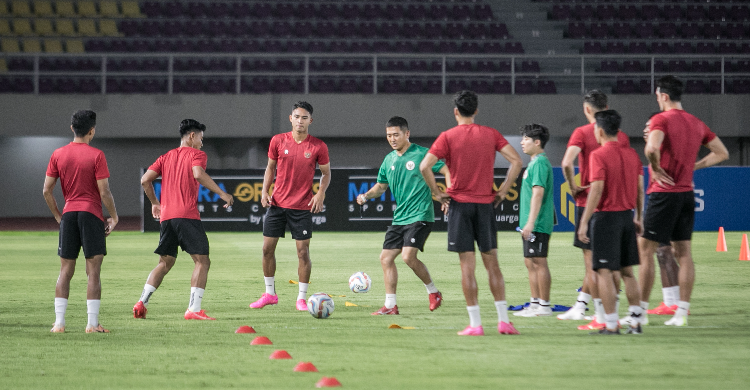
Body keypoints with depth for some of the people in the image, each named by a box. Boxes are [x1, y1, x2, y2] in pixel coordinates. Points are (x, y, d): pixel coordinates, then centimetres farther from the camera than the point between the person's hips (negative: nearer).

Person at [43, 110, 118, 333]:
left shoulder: (58, 155, 6)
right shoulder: (96, 155, -7)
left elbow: (47, 191, 7)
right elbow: (104, 192, -10)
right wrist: (114, 217, 2)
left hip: (68, 214, 4)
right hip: (92, 214, -4)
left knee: (65, 271, 8)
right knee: (93, 271, -2)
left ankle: (59, 323, 3)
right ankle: (92, 323, -5)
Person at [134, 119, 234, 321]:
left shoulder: (166, 157, 19)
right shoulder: (197, 154, 3)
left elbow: (145, 180, 12)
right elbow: (198, 174, -18)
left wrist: (155, 203, 26)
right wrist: (222, 193, -15)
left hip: (166, 216, 6)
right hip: (187, 216, -6)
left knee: (165, 263, 16)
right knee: (202, 261, -3)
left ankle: (142, 302, 6)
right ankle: (194, 309, -13)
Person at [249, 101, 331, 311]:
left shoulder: (318, 146, -5)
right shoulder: (278, 141, 0)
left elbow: (326, 173, 6)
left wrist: (321, 193, -10)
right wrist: (265, 191, 0)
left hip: (303, 207, -2)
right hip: (277, 203, 2)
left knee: (303, 251, -4)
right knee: (267, 248, 3)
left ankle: (301, 298, 7)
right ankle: (270, 294, 18)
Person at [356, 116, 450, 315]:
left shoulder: (421, 154, -8)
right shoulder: (389, 160, 12)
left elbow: (447, 171, -7)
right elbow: (381, 186, 22)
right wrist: (366, 196, 3)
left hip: (420, 215, -8)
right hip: (399, 217, 8)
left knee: (408, 256, -20)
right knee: (386, 257, 3)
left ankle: (433, 291, 1)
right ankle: (390, 305, 9)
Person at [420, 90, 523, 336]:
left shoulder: (448, 137, -3)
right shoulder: (490, 134, 5)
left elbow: (425, 166, -14)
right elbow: (516, 161, 0)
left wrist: (437, 193, -4)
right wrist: (502, 191, 4)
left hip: (460, 204, -2)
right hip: (486, 204, 2)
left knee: (468, 266, -2)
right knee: (492, 264, 8)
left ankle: (475, 324, -4)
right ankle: (504, 321, 4)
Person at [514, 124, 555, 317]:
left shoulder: (540, 163, -14)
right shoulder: (534, 162, 17)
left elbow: (538, 193, -21)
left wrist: (530, 223, -23)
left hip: (537, 223, -10)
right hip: (530, 224, 10)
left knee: (538, 262, -6)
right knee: (530, 263, 13)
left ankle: (544, 306, -3)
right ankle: (535, 304, 18)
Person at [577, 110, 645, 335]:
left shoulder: (599, 155, -11)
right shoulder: (631, 154, 9)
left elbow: (597, 190, -17)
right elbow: (640, 188, 11)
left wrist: (584, 222, -15)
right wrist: (638, 218, 19)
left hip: (606, 216, -7)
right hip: (627, 215, 7)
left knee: (604, 273, -2)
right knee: (627, 272, 13)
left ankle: (611, 325, -5)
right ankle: (636, 322, 13)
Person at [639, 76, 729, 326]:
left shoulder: (662, 119, -11)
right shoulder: (696, 124, 11)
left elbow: (652, 148, -30)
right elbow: (722, 153, 17)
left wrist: (655, 169, -13)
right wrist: (693, 166, 14)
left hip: (664, 193, -7)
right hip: (687, 193, 7)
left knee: (646, 250, -1)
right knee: (683, 252, 7)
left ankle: (641, 311, -1)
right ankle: (682, 312, 6)